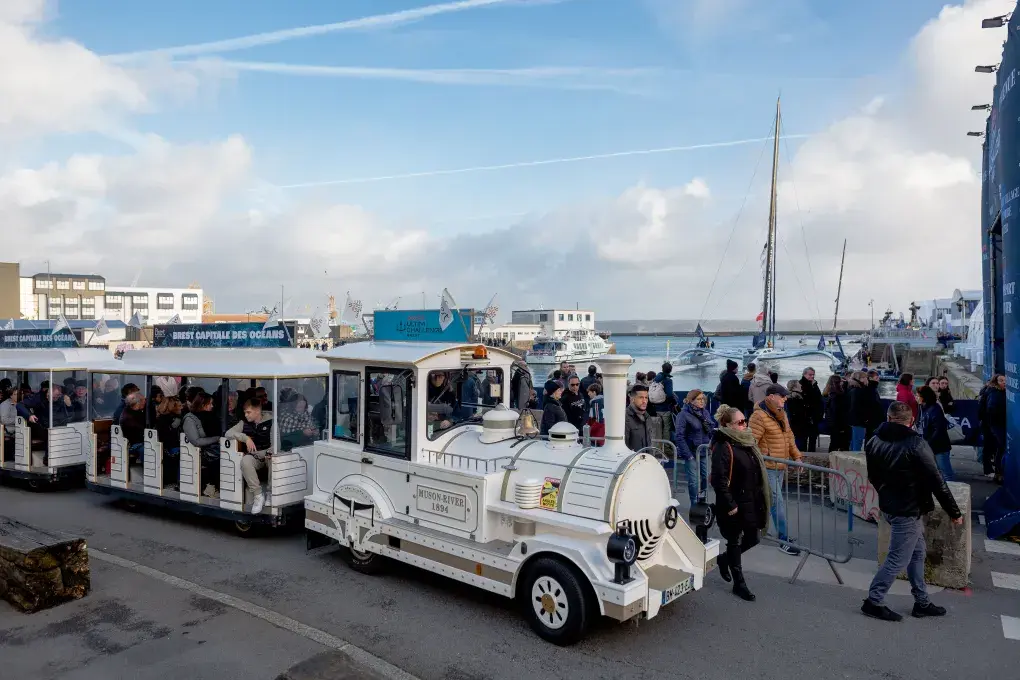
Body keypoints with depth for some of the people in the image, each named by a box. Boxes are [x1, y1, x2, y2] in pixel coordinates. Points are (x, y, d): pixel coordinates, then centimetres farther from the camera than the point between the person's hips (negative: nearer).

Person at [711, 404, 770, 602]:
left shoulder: (747, 442, 7)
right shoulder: (723, 448, -20)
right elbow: (719, 480, -24)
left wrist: (760, 500, 16)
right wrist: (730, 505, -21)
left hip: (751, 502, 8)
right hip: (734, 504, -8)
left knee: (753, 538, 15)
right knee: (735, 540, 7)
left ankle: (725, 558, 40)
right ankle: (739, 584, 22)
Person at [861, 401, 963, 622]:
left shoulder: (874, 442, 3)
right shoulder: (916, 444, -20)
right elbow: (936, 482, -17)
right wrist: (954, 512, -7)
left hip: (889, 506, 8)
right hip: (908, 510, -8)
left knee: (917, 554, 19)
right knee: (898, 559, 2)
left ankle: (921, 602, 27)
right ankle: (873, 601, 8)